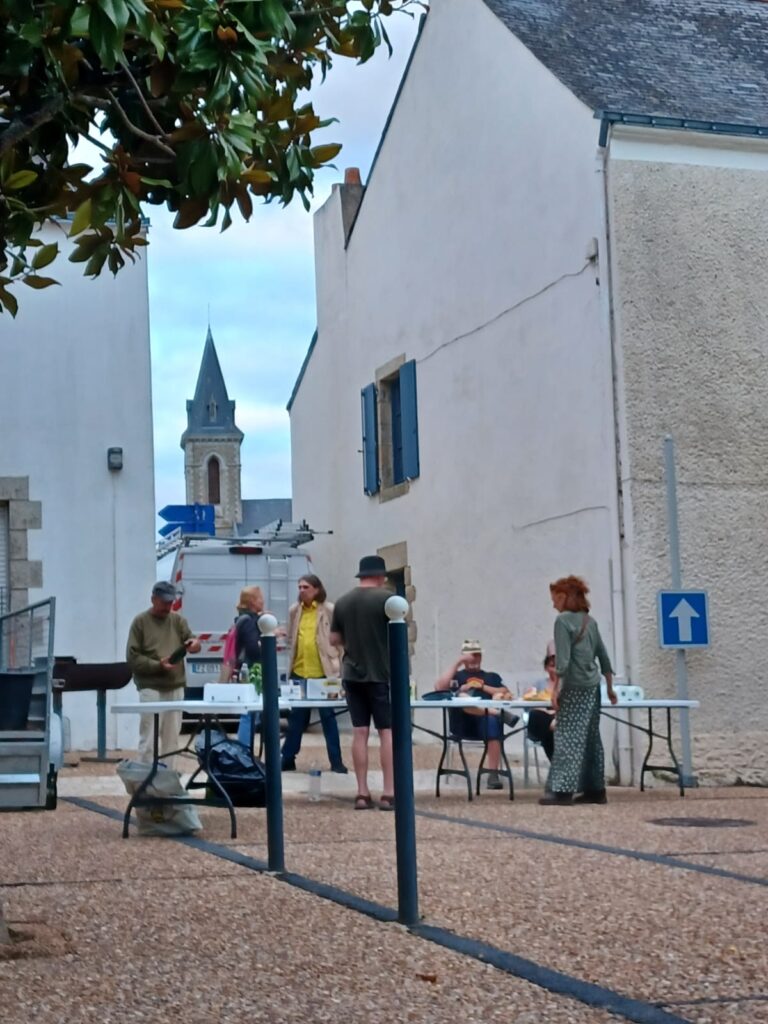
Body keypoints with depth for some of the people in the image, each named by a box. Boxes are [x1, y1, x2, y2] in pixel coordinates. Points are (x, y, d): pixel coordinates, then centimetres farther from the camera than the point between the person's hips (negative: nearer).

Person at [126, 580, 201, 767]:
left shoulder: (178, 620, 12)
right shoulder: (140, 622, 0)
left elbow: (190, 640, 2)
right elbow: (132, 657, -5)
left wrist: (194, 643, -22)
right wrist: (157, 666, -16)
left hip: (176, 687, 4)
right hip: (151, 688, -4)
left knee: (171, 739, 7)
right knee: (149, 740, -5)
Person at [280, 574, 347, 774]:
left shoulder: (329, 610, -3)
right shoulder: (294, 610, 9)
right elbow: (291, 640, 15)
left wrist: (336, 664, -7)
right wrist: (290, 664, 8)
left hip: (323, 672, -4)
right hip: (299, 671, 4)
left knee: (328, 717, 2)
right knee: (296, 718, 10)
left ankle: (336, 761, 7)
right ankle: (287, 759, 17)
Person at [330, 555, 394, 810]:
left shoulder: (342, 602, 6)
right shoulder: (386, 598, -8)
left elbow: (334, 639, 10)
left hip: (352, 675, 4)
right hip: (381, 674, -4)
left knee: (360, 732, 7)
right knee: (387, 731, -1)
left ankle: (362, 793, 7)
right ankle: (389, 793, -4)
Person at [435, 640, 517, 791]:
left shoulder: (492, 676, 31)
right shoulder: (457, 676, 25)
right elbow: (439, 687, 2)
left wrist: (483, 687, 4)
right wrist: (457, 663, 2)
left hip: (485, 721, 1)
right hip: (463, 723, -1)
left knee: (493, 721, -36)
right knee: (461, 696, -31)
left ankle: (493, 775, -37)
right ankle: (500, 713, -41)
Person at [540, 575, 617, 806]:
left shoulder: (563, 620, -8)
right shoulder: (589, 620, 14)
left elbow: (562, 659, -16)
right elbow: (603, 656, 16)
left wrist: (556, 687, -15)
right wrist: (610, 687, 22)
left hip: (574, 688, -8)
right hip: (593, 686, 8)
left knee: (568, 737, -10)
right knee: (590, 738, 11)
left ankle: (562, 789, -15)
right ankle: (595, 789, 13)